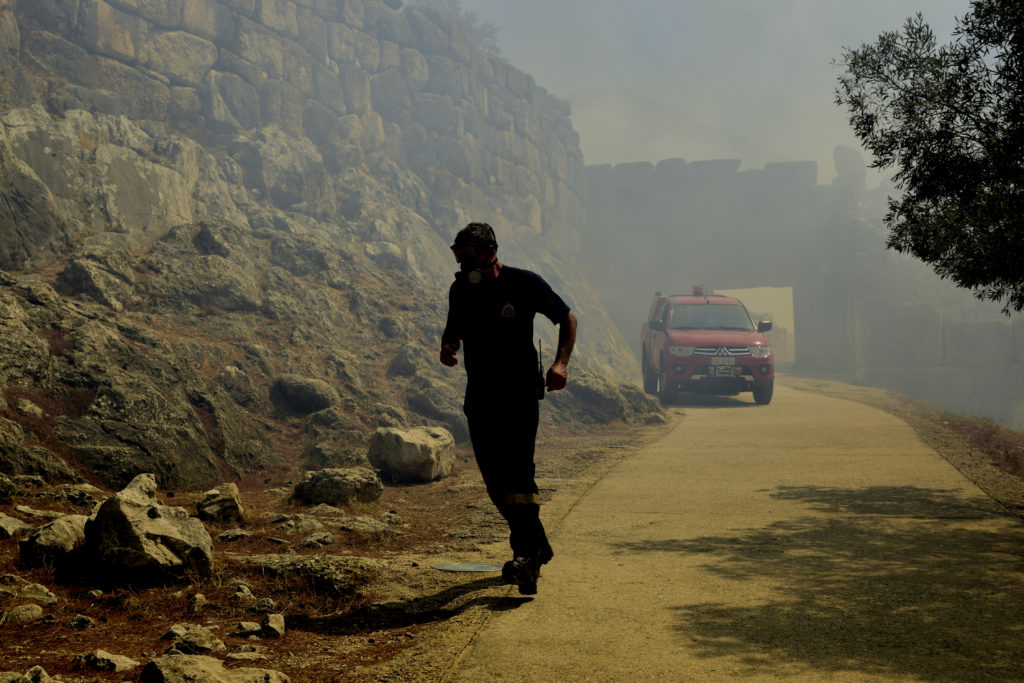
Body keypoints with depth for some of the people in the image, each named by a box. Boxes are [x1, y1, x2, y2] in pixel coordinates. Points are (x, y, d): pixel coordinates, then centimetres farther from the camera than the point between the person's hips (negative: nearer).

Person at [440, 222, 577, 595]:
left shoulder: (525, 284, -7)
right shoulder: (460, 291, 6)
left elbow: (567, 318, 5)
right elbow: (453, 331, 21)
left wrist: (560, 362, -9)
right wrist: (448, 347, -3)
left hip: (520, 394, -5)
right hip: (479, 397, 5)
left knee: (517, 473, -18)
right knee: (495, 480, 6)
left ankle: (527, 554, -18)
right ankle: (537, 546, 21)